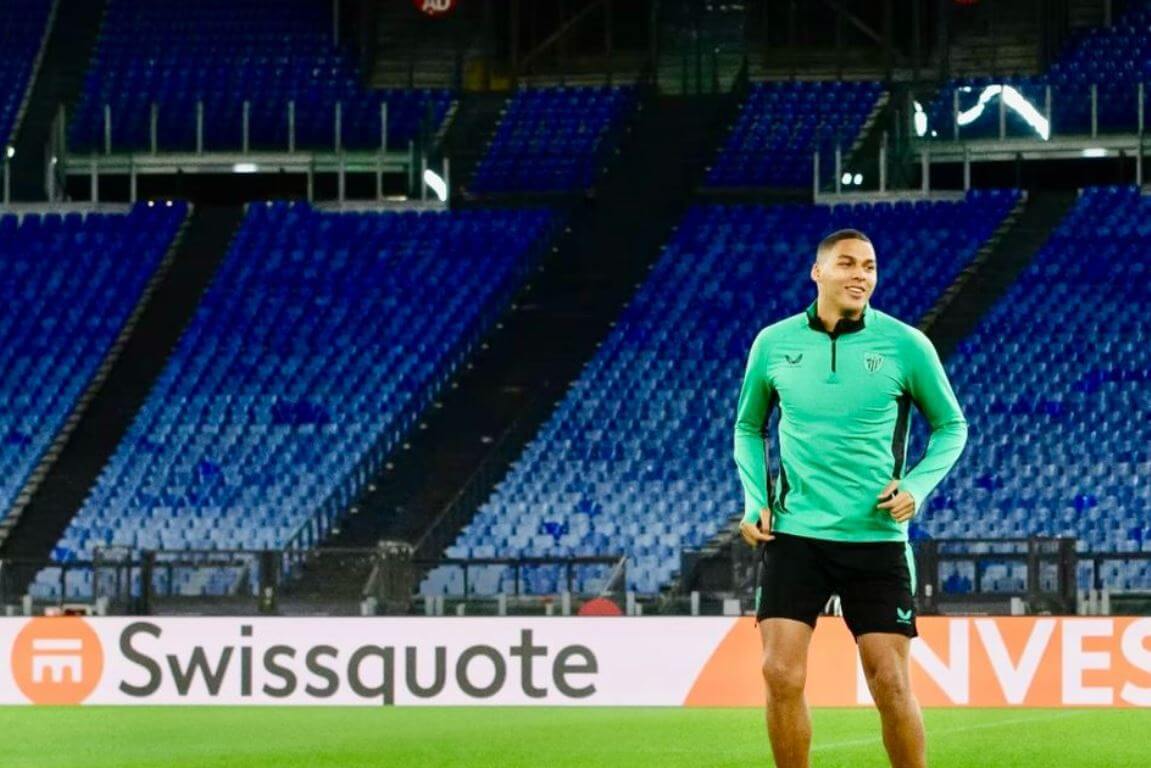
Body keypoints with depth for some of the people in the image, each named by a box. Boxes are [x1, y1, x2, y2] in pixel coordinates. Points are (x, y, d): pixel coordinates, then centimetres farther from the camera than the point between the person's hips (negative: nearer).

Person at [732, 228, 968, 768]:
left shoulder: (906, 345, -2)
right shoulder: (773, 344, 3)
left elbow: (951, 426, 10)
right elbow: (748, 426, 19)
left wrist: (917, 487, -7)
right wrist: (755, 501, 5)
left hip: (876, 537, -1)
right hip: (793, 534, 1)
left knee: (890, 684, -2)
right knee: (782, 676, -7)